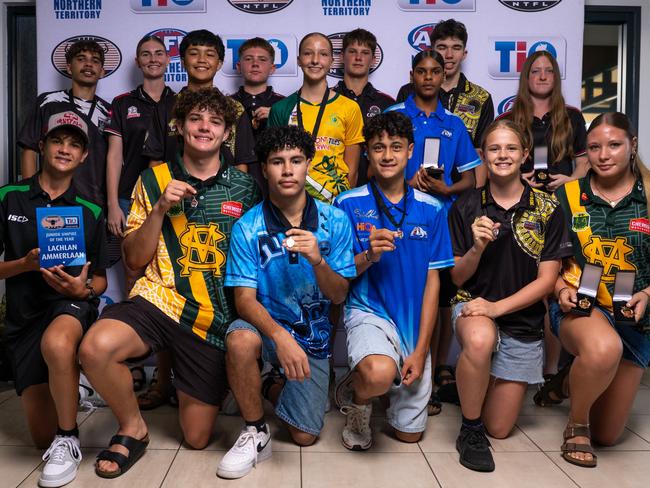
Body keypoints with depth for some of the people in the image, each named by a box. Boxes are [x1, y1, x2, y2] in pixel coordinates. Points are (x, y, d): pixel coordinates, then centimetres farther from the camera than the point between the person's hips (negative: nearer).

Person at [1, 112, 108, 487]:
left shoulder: (91, 213, 5)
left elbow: (99, 280, 8)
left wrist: (83, 289, -14)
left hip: (73, 305, -1)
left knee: (56, 343, -41)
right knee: (43, 436, 1)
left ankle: (69, 441, -19)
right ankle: (72, 383, 34)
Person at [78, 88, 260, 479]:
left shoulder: (245, 187, 5)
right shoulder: (155, 180, 6)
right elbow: (135, 259, 4)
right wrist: (160, 208, -10)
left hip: (216, 317, 1)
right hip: (160, 299, 0)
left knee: (197, 438, 5)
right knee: (96, 347, -34)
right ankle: (133, 426, -3)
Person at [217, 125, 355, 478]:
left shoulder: (335, 221, -8)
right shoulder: (248, 228, -12)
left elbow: (338, 296, -8)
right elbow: (244, 299, -17)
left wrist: (317, 260, -30)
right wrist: (281, 336, -36)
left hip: (313, 335, 2)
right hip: (266, 324, -1)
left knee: (304, 436, 1)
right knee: (240, 339, -37)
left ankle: (273, 386, 35)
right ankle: (256, 433, -10)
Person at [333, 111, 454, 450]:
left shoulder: (431, 210, 2)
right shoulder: (348, 204, -4)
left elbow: (432, 280, 2)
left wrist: (421, 348, -4)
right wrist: (368, 256, -24)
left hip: (414, 322, 3)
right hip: (368, 312, -3)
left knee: (410, 434, 10)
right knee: (380, 373, -37)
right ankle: (354, 398, 0)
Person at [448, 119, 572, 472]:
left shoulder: (548, 210, -5)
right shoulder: (465, 208, -4)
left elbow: (546, 280, -7)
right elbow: (457, 278, -2)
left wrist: (497, 307, -20)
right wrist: (477, 247, -22)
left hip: (523, 320, 1)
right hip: (472, 307, -1)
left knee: (499, 428, 7)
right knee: (480, 341, -40)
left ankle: (475, 384, 40)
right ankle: (470, 428, -14)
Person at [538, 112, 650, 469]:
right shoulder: (568, 195, -1)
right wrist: (562, 289, -14)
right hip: (579, 307, -2)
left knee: (608, 434, 8)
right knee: (604, 348, -41)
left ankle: (569, 381, 39)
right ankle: (576, 422, -10)